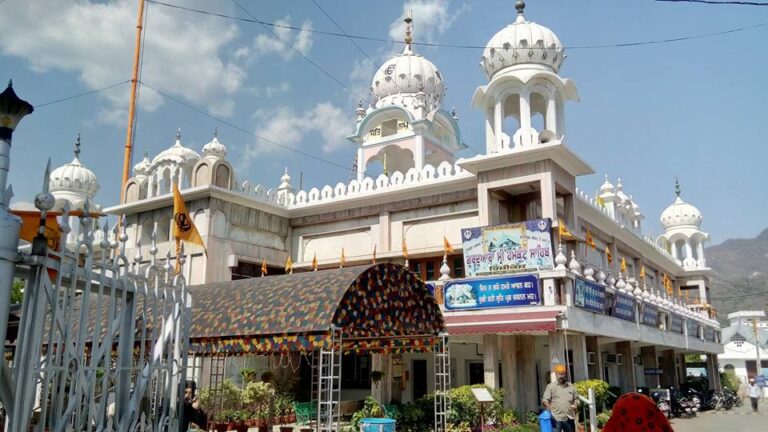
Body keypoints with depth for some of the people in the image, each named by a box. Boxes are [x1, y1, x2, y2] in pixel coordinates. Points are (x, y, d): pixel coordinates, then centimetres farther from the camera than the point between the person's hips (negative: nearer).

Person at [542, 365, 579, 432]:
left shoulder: (571, 386, 14)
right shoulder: (551, 386, 3)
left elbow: (576, 399, 20)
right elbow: (545, 399, -2)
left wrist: (575, 405, -2)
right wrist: (548, 405, -23)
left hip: (569, 419, 4)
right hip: (556, 419, -4)